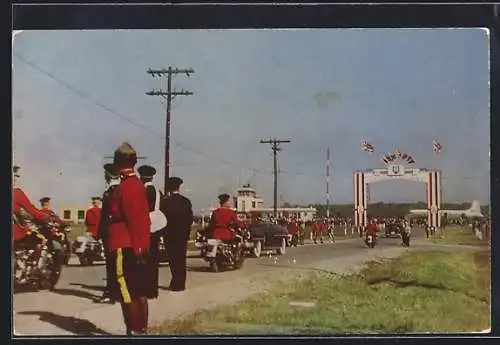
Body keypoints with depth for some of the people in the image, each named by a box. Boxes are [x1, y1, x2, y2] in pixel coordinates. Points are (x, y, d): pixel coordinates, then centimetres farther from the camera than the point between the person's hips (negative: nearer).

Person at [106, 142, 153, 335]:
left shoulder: (125, 186, -13)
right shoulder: (139, 185, 13)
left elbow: (134, 218, -19)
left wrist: (136, 247, -18)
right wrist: (141, 246, 18)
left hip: (125, 247, -9)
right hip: (140, 247, 9)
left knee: (127, 295, -6)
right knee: (140, 293, 13)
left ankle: (134, 332, -5)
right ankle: (142, 331, 20)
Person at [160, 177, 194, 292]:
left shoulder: (165, 202, -9)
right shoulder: (186, 201, -1)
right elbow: (190, 218, 1)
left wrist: (163, 232, 5)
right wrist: (187, 232, 12)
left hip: (169, 234, -2)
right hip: (183, 234, 2)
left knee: (172, 258, 4)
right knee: (181, 259, 8)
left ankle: (176, 282, 3)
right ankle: (180, 283, 11)